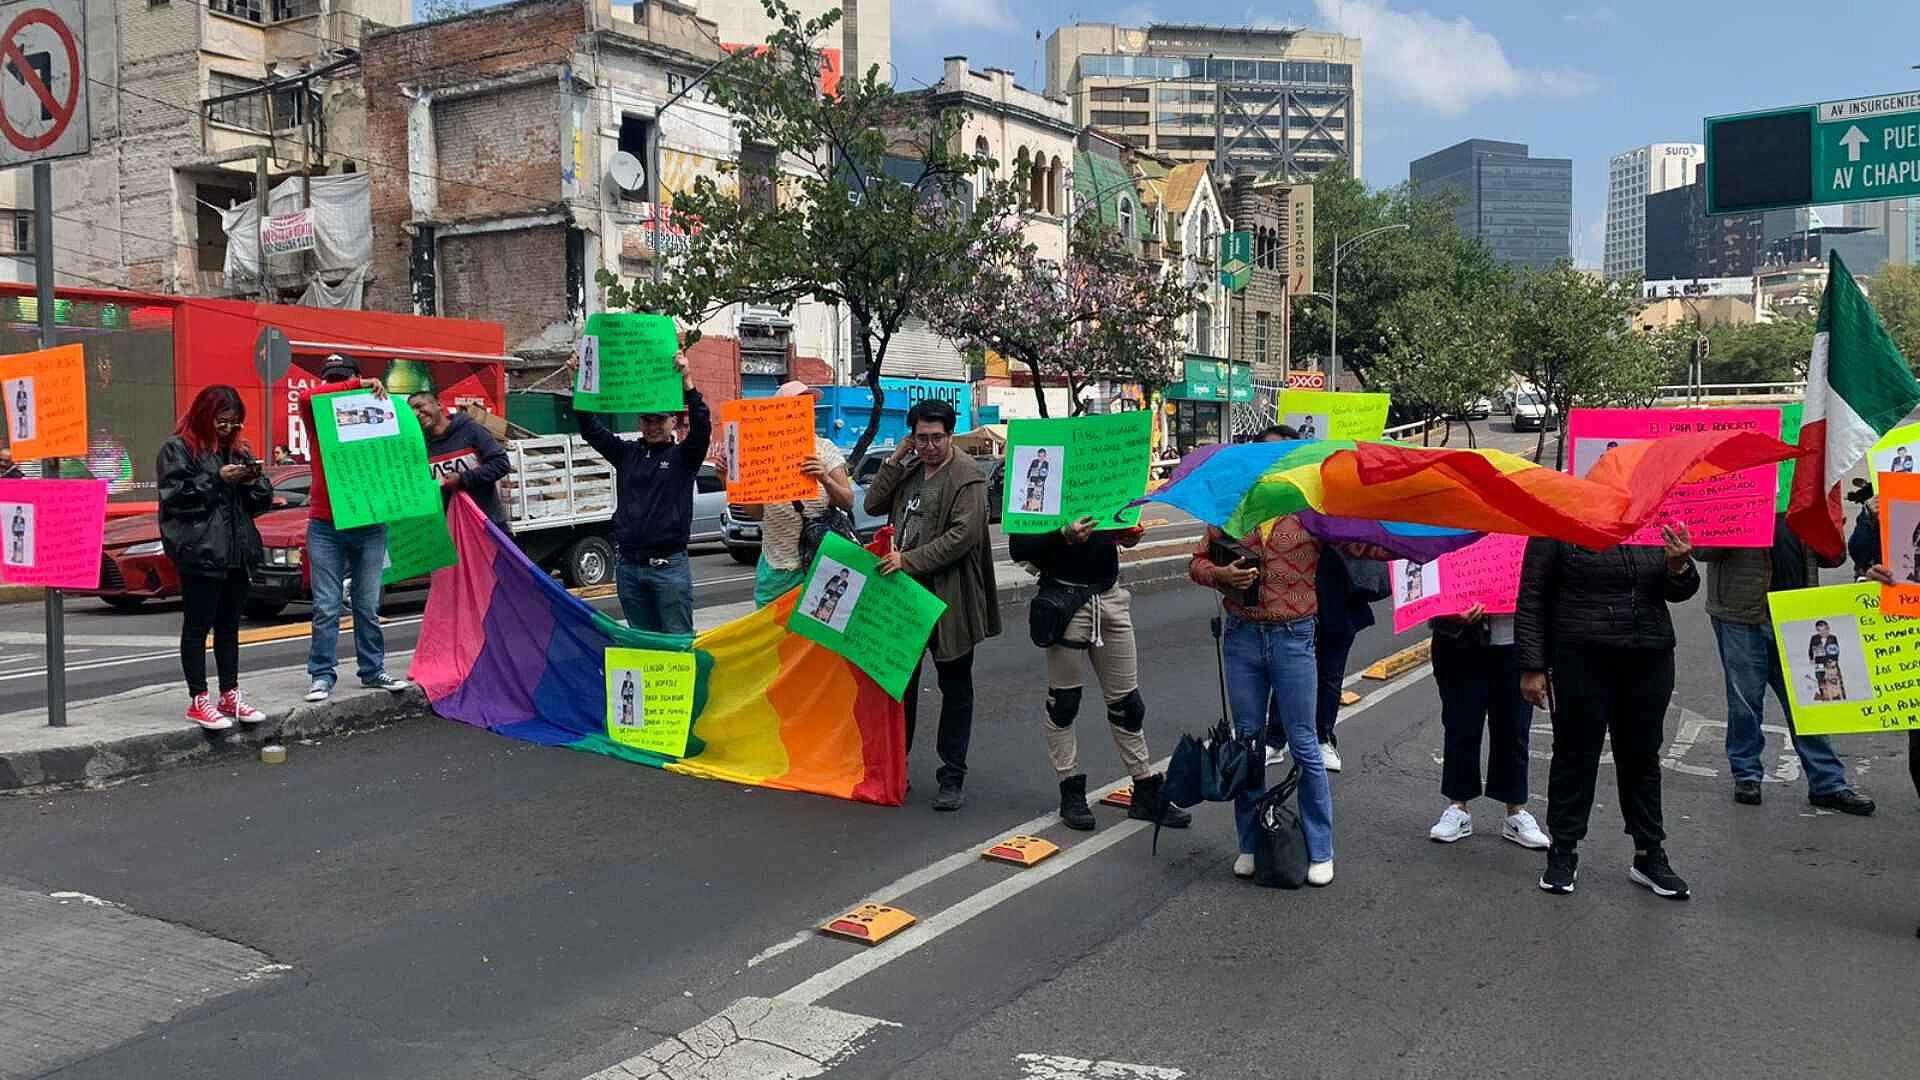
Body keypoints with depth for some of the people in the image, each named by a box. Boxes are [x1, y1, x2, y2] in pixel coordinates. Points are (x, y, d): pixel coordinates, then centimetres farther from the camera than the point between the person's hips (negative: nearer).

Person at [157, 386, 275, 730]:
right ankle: (198, 700, 4)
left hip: (237, 552, 7)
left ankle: (230, 695, 19)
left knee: (229, 625, 12)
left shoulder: (237, 450, 17)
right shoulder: (178, 449, -2)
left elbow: (261, 502, 18)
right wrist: (216, 479, -18)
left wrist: (254, 482, -3)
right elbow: (175, 496, -13)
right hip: (200, 550, -7)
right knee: (197, 626, -1)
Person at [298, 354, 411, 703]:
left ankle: (373, 671, 18)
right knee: (326, 609, 0)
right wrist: (359, 385, -18)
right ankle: (321, 676, 7)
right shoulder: (319, 419, 4)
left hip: (369, 526, 2)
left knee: (368, 606, 9)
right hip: (326, 527, -2)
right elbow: (306, 396, -18)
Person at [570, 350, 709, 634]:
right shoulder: (627, 454, 12)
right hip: (628, 565, 4)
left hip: (669, 565, -4)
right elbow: (591, 428, 6)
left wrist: (687, 385, -31)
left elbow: (702, 428, -16)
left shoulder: (682, 456, 1)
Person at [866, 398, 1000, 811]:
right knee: (900, 681, 14)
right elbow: (873, 505, 8)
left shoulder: (967, 476, -11)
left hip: (948, 598, -6)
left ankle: (952, 777, 14)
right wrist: (894, 460, -2)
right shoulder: (909, 470, 11)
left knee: (955, 688, 6)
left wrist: (909, 560, -21)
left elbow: (963, 536, -19)